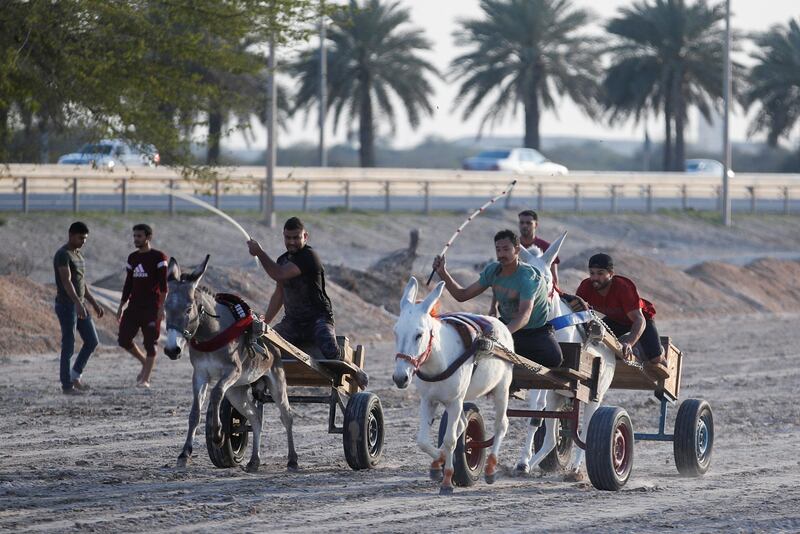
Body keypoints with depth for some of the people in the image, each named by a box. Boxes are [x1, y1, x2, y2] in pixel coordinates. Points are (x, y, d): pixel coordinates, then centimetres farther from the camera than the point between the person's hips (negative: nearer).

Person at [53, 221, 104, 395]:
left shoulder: (78, 255, 16)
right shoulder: (62, 255, -14)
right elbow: (66, 281, -25)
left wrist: (94, 304, 18)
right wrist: (78, 304, -35)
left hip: (80, 304, 9)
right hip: (66, 305, -9)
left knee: (92, 341, 7)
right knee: (68, 346, -4)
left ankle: (75, 376, 16)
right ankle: (67, 386, 1)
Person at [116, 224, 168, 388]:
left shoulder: (158, 257, -5)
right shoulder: (132, 258, 14)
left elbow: (163, 285, -10)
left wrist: (161, 307, -17)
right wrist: (121, 306, 14)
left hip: (152, 307, -6)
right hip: (134, 306, 6)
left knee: (149, 343, -4)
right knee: (123, 339, 0)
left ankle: (145, 379, 1)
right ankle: (145, 363, 22)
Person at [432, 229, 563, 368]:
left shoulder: (528, 277, -26)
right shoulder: (492, 271, -5)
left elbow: (524, 316, -40)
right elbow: (462, 295, 0)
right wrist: (443, 273, -16)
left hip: (537, 331, -5)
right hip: (507, 324, 5)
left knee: (554, 359, -33)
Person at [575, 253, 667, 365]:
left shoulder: (624, 287, -40)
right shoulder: (586, 287, -26)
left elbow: (639, 319, -46)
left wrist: (629, 343, -64)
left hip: (641, 317, -4)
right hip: (615, 319, 4)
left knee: (655, 359, -14)